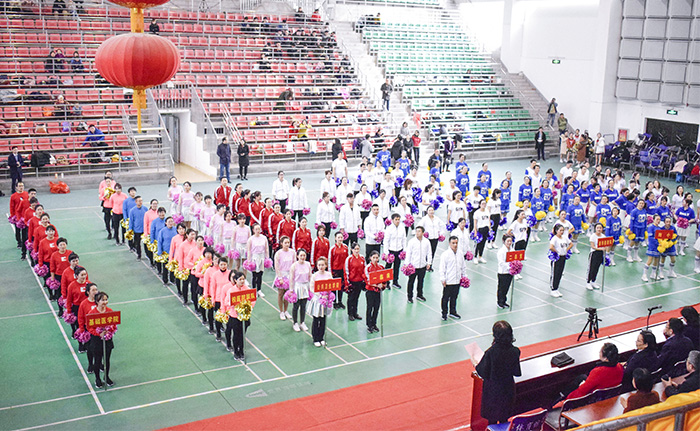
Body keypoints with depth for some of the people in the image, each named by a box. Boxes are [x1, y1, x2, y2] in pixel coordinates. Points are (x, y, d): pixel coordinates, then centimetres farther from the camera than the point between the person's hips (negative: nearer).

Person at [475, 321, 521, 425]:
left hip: (492, 390, -3)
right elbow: (517, 373, -4)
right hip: (507, 388, 3)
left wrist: (476, 364, 0)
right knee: (504, 418, 23)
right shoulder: (515, 351, -16)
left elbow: (484, 373, -17)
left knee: (492, 419, 17)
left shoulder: (490, 352, -27)